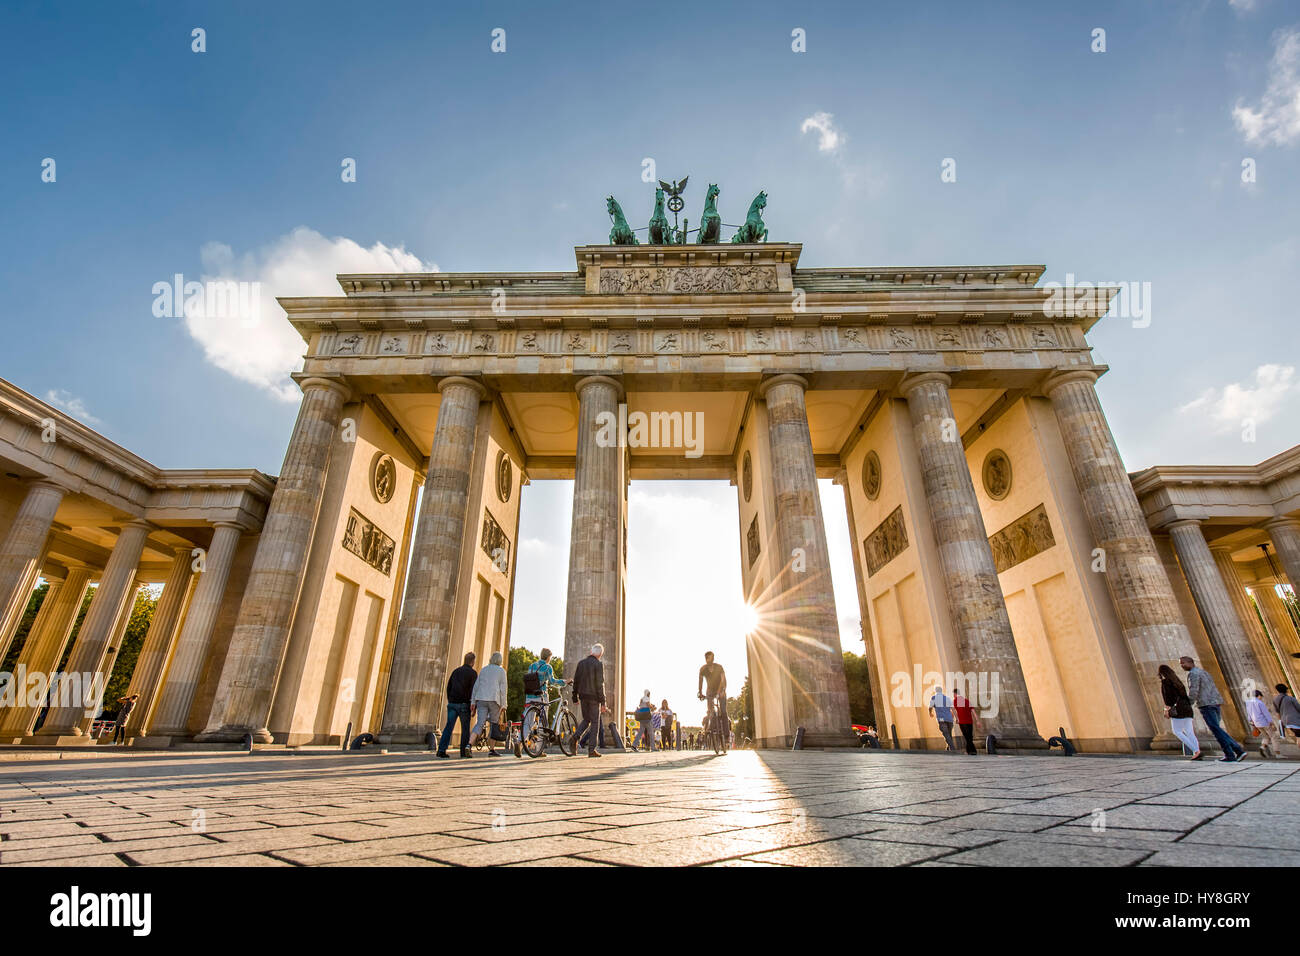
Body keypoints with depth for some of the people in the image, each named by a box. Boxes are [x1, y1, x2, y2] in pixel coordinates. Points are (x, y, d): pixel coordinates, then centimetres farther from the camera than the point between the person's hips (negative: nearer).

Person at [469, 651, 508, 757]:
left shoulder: (483, 670, 16)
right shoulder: (501, 671, 4)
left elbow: (476, 686, 13)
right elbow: (503, 689, -1)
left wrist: (473, 702, 15)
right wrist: (503, 705, 1)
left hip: (481, 699, 4)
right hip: (494, 700, -3)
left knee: (480, 723, -2)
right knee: (494, 724, 9)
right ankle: (491, 749, 13)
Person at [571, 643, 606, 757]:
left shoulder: (581, 663, 6)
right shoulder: (598, 664, -10)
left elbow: (576, 681, 9)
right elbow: (600, 684, -14)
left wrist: (575, 697, 17)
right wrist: (603, 702, -11)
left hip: (583, 696, 5)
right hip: (594, 697, -5)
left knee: (586, 719, 20)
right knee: (595, 723, 4)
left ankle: (576, 737, -4)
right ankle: (591, 749, 1)